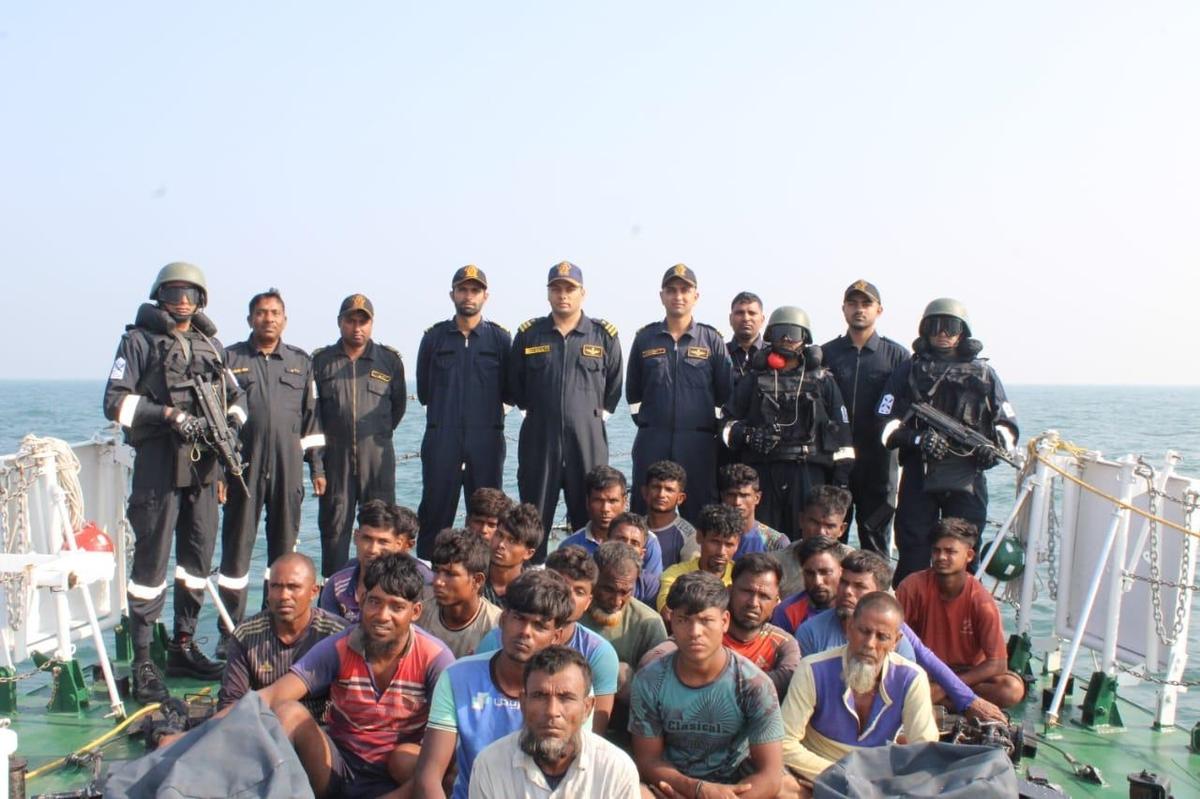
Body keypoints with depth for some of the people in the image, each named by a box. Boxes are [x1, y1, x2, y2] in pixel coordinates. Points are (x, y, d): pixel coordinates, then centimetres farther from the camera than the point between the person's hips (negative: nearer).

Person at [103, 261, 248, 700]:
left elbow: (235, 395, 21)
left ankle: (183, 647, 25)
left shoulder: (211, 344, 16)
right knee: (151, 560, -4)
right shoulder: (139, 341, 1)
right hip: (159, 463, -6)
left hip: (203, 464, 6)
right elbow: (115, 402, -7)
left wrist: (233, 420, 0)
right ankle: (142, 663, 3)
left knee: (199, 557, 12)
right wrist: (169, 414, -17)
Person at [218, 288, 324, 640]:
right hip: (243, 466, -2)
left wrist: (317, 465, 8)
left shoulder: (301, 362, 12)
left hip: (288, 467, 2)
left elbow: (311, 416, 12)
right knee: (236, 544, 2)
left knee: (285, 545, 7)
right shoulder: (230, 359, 6)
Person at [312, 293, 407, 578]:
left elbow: (399, 405, 14)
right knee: (334, 525, 5)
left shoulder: (390, 359, 6)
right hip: (334, 456, 0)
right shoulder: (320, 360, 6)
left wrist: (379, 433, 10)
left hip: (377, 457, 0)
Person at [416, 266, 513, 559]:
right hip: (441, 440, 0)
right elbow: (423, 391, 10)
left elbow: (510, 392, 9)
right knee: (435, 512, 1)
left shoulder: (500, 338, 7)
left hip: (486, 439, 0)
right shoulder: (434, 337, 8)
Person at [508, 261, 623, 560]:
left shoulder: (604, 335, 3)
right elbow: (515, 384, 16)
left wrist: (600, 412, 9)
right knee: (534, 518, 5)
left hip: (588, 438, -1)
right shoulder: (528, 334, 6)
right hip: (538, 438, 1)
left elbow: (614, 384, 12)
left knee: (590, 518, 5)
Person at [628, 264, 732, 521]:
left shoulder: (712, 339, 5)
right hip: (651, 442, 1)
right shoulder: (645, 338, 9)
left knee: (700, 516, 3)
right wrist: (644, 421, 11)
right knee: (645, 513, 3)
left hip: (698, 442, -1)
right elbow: (632, 390, 16)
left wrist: (713, 426, 6)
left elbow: (724, 392, 8)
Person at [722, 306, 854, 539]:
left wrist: (841, 476, 2)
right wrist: (748, 434, -9)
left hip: (809, 473, -1)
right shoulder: (755, 379, 16)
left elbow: (841, 428, 9)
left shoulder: (822, 380, 13)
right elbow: (728, 422, 13)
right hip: (763, 474, 1)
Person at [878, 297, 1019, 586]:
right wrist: (918, 439, -15)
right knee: (913, 556, 1)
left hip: (968, 478, 1)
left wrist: (994, 444, -9)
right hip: (918, 477, -1)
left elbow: (1008, 424, 13)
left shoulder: (983, 373, 13)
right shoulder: (909, 370, 9)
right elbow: (886, 425, 2)